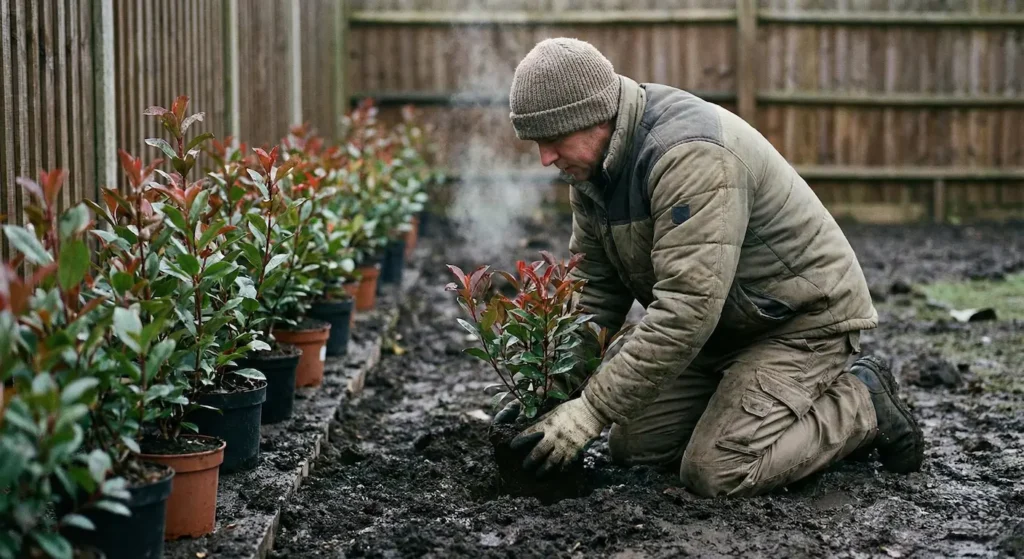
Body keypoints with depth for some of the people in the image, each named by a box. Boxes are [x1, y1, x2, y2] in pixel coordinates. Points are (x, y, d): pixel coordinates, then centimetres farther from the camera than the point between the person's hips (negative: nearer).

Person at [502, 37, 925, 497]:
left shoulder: (693, 154, -32)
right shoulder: (592, 165, -2)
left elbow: (688, 308, -37)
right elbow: (593, 289, 4)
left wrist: (592, 410, -35)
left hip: (802, 318, -9)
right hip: (724, 325, 10)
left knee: (716, 473, -21)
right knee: (632, 448, 3)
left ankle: (862, 405, 2)